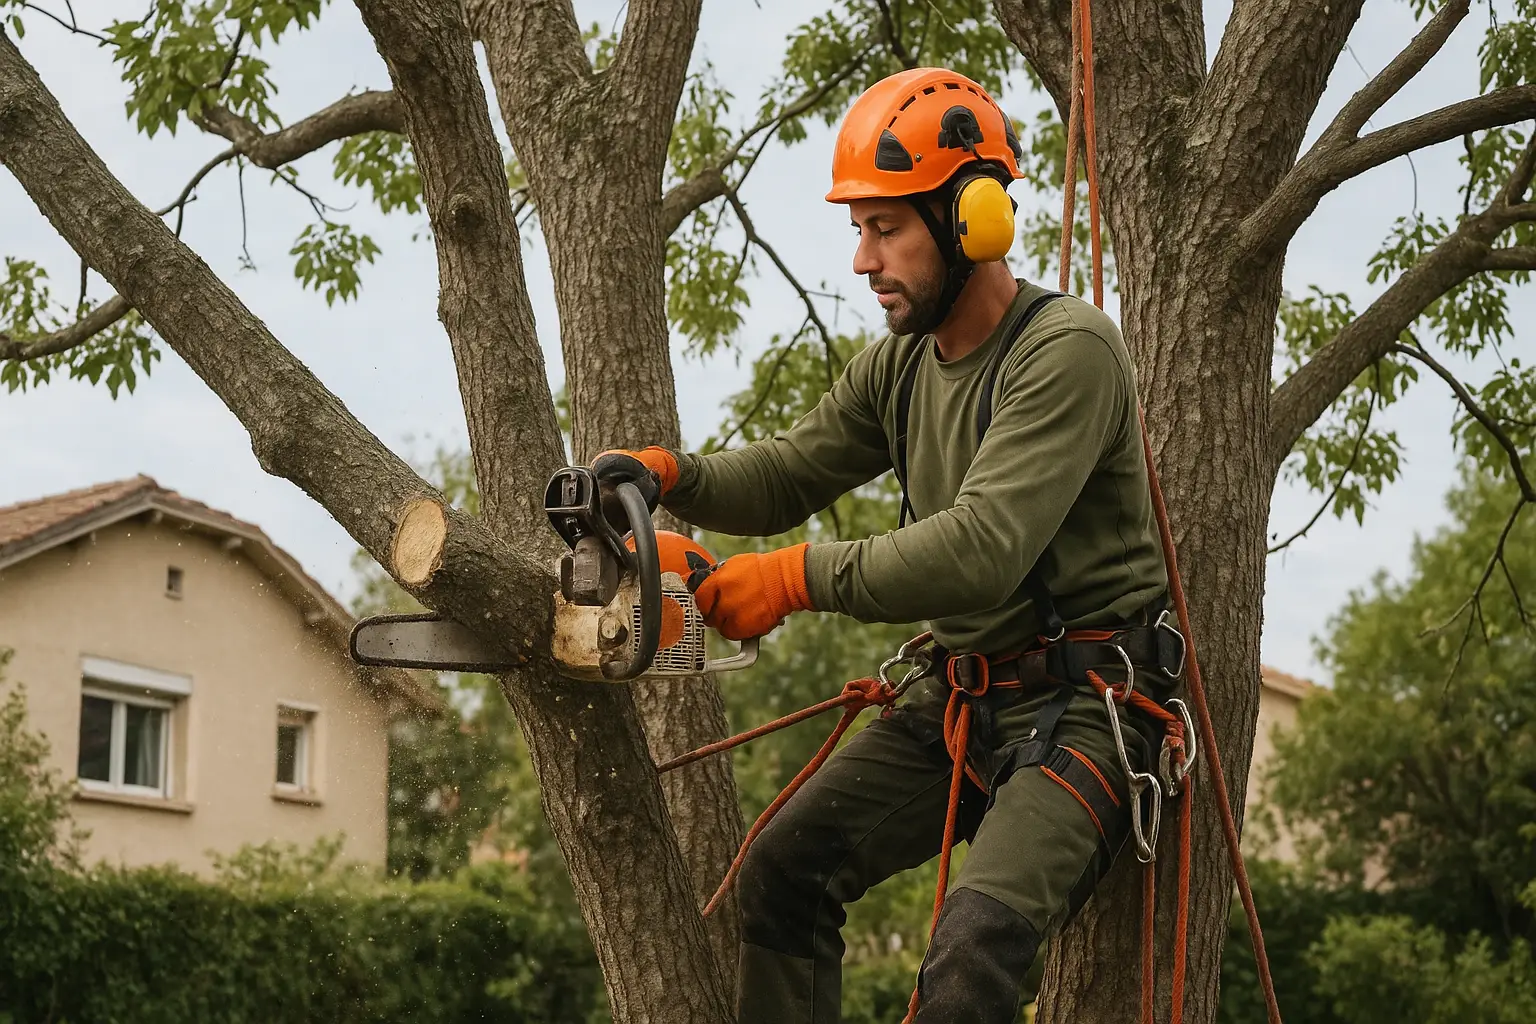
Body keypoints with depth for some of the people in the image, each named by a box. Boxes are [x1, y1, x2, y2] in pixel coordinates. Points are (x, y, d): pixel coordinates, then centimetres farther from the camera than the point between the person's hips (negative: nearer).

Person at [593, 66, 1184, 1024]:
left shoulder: (1067, 349, -19)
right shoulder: (901, 366, 7)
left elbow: (983, 549, -29)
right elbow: (785, 477, 15)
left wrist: (797, 579, -27)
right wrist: (669, 472, -6)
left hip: (1085, 702, -9)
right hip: (962, 696, 9)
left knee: (977, 945, -26)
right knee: (785, 867, 8)